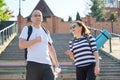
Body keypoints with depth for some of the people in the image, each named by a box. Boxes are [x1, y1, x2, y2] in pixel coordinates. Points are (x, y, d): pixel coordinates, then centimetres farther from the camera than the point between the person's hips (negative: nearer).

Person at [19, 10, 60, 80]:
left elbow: (51, 49, 25)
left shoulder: (46, 31, 20)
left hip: (47, 64, 4)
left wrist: (56, 64, 21)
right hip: (33, 64, -4)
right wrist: (35, 40, -14)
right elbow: (21, 45, -8)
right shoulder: (27, 29, 5)